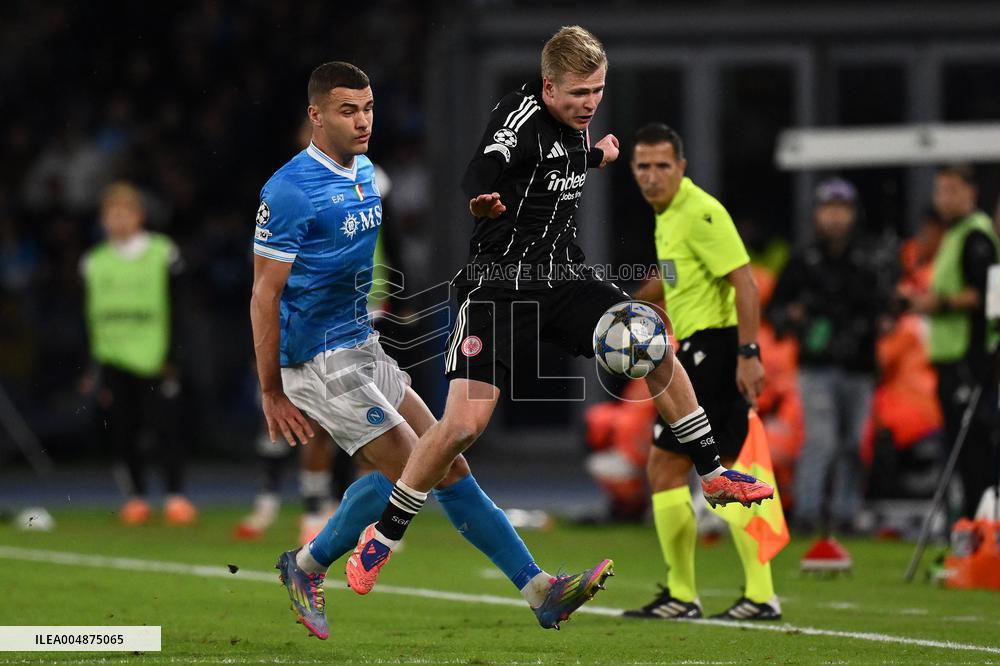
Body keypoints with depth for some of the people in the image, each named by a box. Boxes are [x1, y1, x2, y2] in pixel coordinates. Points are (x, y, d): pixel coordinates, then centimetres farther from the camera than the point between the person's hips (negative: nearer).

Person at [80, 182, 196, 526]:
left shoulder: (163, 254, 2)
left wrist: (172, 356, -6)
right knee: (122, 432, 1)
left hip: (153, 357, -3)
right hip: (113, 359, 3)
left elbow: (177, 309, 2)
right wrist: (94, 368, 7)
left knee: (165, 426, -10)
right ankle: (136, 497, 12)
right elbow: (91, 319, 12)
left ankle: (176, 496, -5)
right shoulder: (94, 262, 9)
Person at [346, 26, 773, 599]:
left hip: (566, 278, 6)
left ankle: (713, 475, 4)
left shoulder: (577, 122, 7)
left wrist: (598, 158, 32)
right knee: (463, 425, -15)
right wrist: (484, 202, -57)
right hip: (501, 286, -6)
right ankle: (382, 539, 3)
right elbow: (483, 169, -37)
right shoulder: (524, 113, -16)